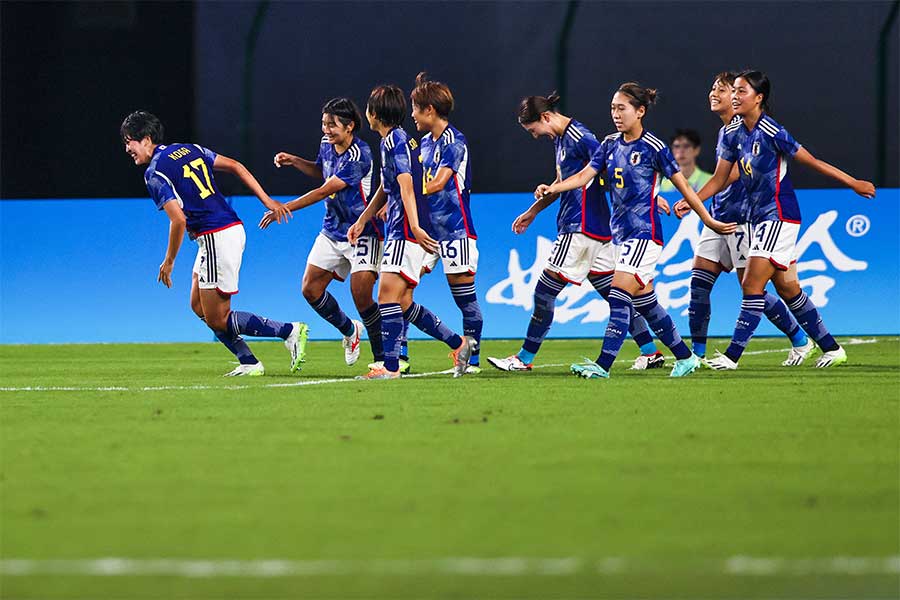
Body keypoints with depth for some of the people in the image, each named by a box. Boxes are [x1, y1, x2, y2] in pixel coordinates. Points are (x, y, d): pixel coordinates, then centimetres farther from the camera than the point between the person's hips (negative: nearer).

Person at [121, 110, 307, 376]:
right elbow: (236, 167, 13)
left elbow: (179, 220, -18)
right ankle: (248, 362, 13)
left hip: (216, 238, -9)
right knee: (198, 305, 16)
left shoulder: (154, 173, -10)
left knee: (217, 319, -2)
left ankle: (289, 332, -7)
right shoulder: (190, 150, 15)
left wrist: (169, 261, -7)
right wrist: (268, 201, 12)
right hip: (233, 227, 9)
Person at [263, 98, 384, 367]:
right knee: (311, 289, 3)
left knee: (361, 293, -17)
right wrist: (294, 161, 8)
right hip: (332, 231, 8)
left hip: (362, 233, -8)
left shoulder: (359, 155, -23)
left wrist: (285, 208, -21)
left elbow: (324, 191, -25)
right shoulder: (327, 145, 3)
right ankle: (350, 331, 27)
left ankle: (383, 357, -2)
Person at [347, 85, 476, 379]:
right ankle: (458, 343, 19)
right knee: (403, 304, 11)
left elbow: (406, 184, -23)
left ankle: (390, 367, -17)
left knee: (388, 294, -15)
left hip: (407, 233, -10)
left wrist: (415, 227, -31)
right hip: (398, 231, 10)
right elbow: (386, 188, 30)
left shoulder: (396, 140, -12)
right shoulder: (392, 140, 19)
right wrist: (362, 221, 31)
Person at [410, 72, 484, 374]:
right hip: (426, 228, 8)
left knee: (465, 297, 0)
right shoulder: (425, 142, 15)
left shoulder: (454, 141, -11)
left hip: (454, 229, -8)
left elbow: (437, 184, -20)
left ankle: (472, 359, 9)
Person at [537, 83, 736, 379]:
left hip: (645, 231, -8)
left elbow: (682, 185, -4)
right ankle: (685, 357, 25)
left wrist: (709, 221, 1)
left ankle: (603, 365, -20)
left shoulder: (653, 147, -10)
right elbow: (585, 175, 1)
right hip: (622, 230, 8)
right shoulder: (610, 144, 9)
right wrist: (552, 188, -17)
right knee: (644, 300, 12)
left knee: (620, 296, -16)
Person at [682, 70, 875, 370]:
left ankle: (732, 355, -9)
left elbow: (812, 161, -10)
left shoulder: (772, 133, -18)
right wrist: (691, 202, -2)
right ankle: (831, 348, 22)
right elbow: (719, 180, 11)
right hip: (760, 217, 8)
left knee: (752, 285, -11)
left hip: (780, 216, -8)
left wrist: (853, 183, -5)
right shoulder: (732, 133, 4)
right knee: (788, 289, 13)